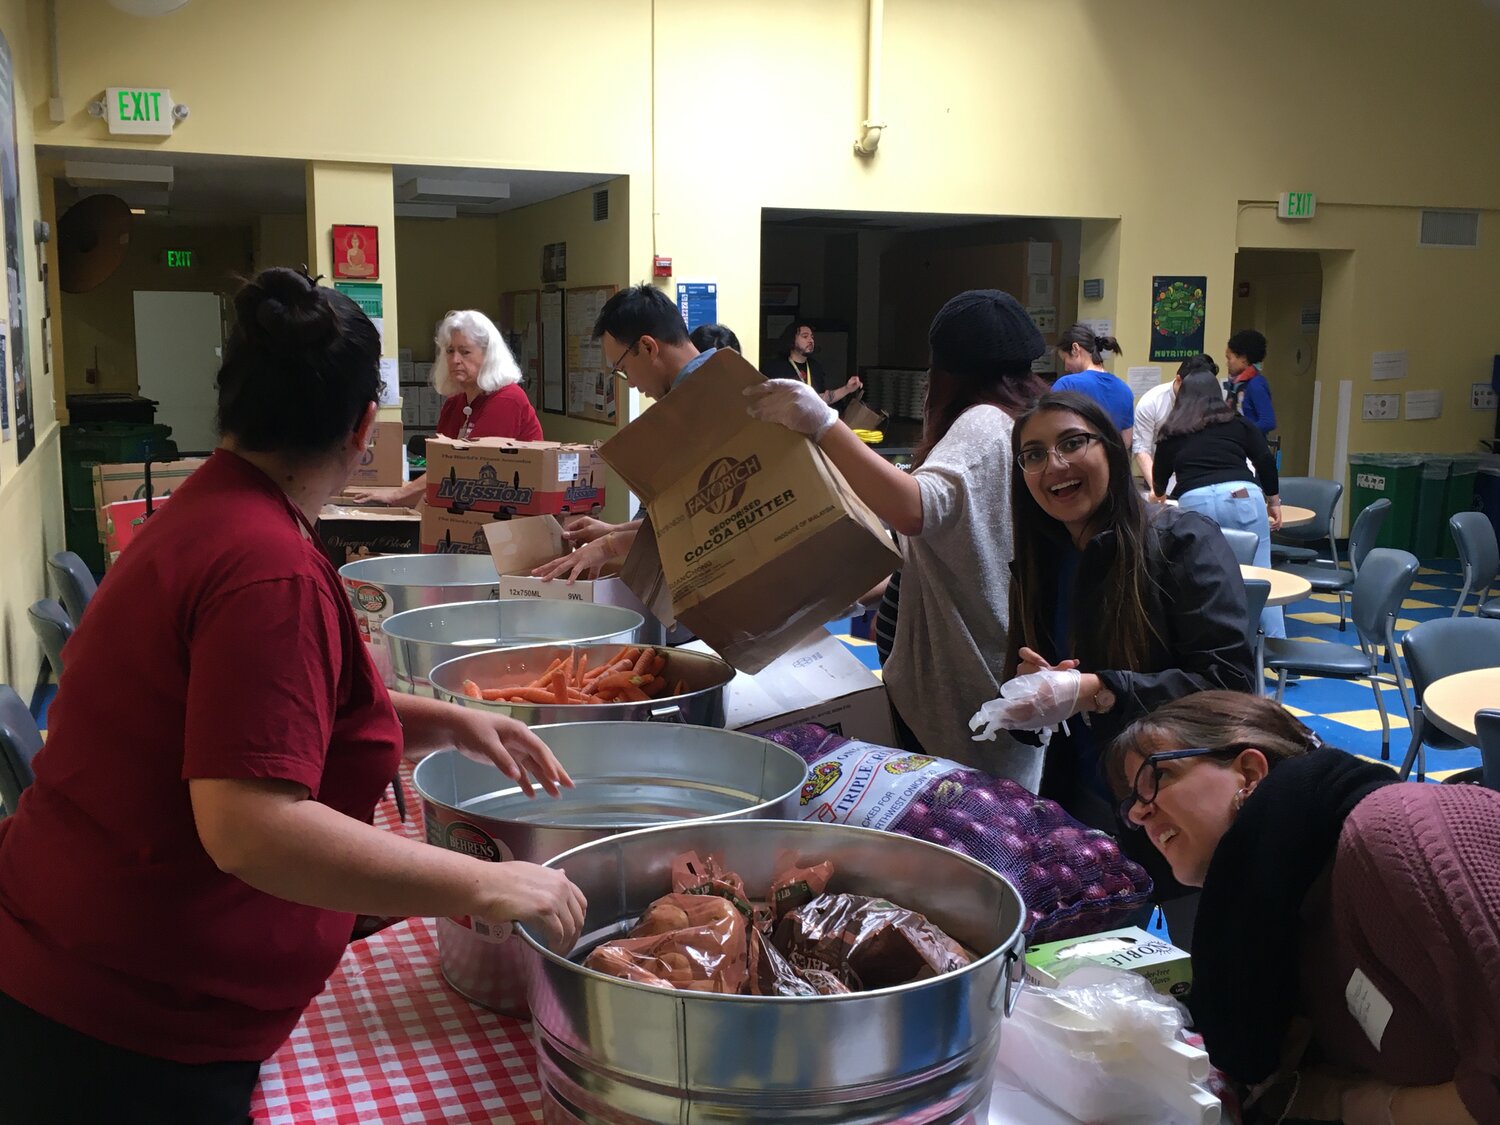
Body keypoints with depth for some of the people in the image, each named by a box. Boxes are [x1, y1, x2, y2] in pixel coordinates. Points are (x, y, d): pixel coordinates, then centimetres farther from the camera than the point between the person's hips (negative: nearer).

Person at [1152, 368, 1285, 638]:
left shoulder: (1170, 432, 23)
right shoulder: (1238, 423, 22)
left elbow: (1159, 481, 33)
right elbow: (1265, 461, 9)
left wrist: (1159, 495, 55)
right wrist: (1273, 500, 19)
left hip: (1193, 502, 0)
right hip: (1242, 496, 0)